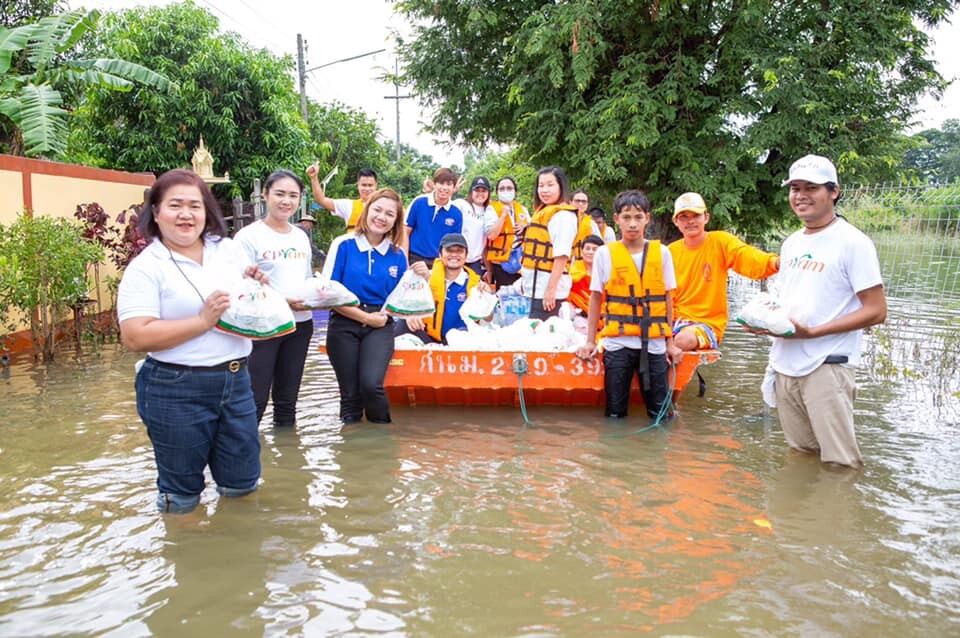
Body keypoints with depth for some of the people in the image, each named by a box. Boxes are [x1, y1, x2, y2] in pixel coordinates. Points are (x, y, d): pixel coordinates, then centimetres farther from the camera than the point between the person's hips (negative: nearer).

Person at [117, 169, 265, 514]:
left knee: (242, 483, 16)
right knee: (182, 497, 12)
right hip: (177, 391, -4)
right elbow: (134, 337, -18)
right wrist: (202, 321, -21)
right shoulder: (145, 267, -9)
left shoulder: (229, 249, 6)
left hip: (236, 381, 5)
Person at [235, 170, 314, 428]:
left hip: (300, 324, 6)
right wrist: (283, 302, -23)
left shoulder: (301, 237, 13)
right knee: (255, 399, -5)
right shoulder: (249, 236, -8)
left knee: (287, 398, 16)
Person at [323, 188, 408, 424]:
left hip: (380, 328, 1)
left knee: (371, 384, -19)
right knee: (350, 393, 2)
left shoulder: (398, 254, 7)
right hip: (344, 325, -1)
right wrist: (365, 317, -9)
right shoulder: (343, 245, -2)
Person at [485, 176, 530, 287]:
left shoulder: (522, 209, 12)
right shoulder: (492, 209, -2)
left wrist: (525, 226, -1)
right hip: (502, 262, -5)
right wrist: (503, 214, -17)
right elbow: (491, 235, -15)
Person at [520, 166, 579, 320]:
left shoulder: (563, 216, -11)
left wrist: (550, 289, -21)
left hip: (548, 287, -9)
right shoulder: (542, 213, 16)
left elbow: (562, 256, -18)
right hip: (535, 287, 9)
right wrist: (525, 275, 18)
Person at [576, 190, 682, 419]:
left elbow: (667, 299, 8)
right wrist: (590, 341, 2)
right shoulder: (605, 253, 1)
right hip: (617, 342, -1)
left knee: (660, 412, 4)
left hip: (654, 343, 1)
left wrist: (670, 342, 7)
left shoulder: (661, 253, 4)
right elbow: (596, 299, 5)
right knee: (615, 412, 6)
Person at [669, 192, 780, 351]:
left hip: (709, 323, -2)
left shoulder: (719, 241, -3)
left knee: (684, 339, -32)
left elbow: (747, 257, -21)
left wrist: (774, 262, -42)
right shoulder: (671, 252, 5)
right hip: (677, 319, 2)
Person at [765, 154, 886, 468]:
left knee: (839, 463, -3)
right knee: (799, 454, 16)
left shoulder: (853, 242, -9)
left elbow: (876, 311, -12)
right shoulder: (791, 243, 14)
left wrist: (812, 332, -18)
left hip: (827, 367, -7)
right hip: (785, 365, 7)